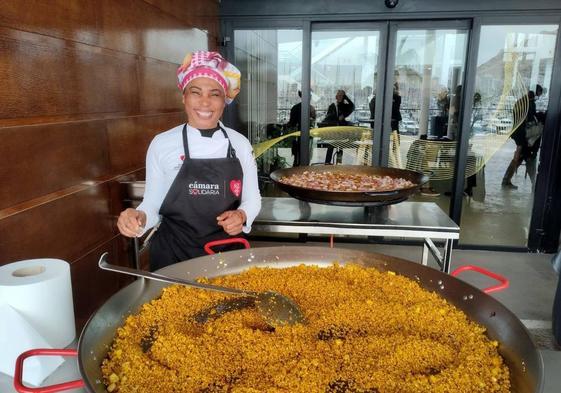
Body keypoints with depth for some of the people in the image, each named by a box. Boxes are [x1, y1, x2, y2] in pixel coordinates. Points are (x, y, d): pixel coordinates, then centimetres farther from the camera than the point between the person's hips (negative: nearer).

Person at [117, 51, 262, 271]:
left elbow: (252, 199, 5)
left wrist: (242, 216, -14)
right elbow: (152, 204, 0)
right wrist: (139, 218, -20)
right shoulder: (162, 144, -7)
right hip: (174, 257, -1)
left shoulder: (240, 144, -3)